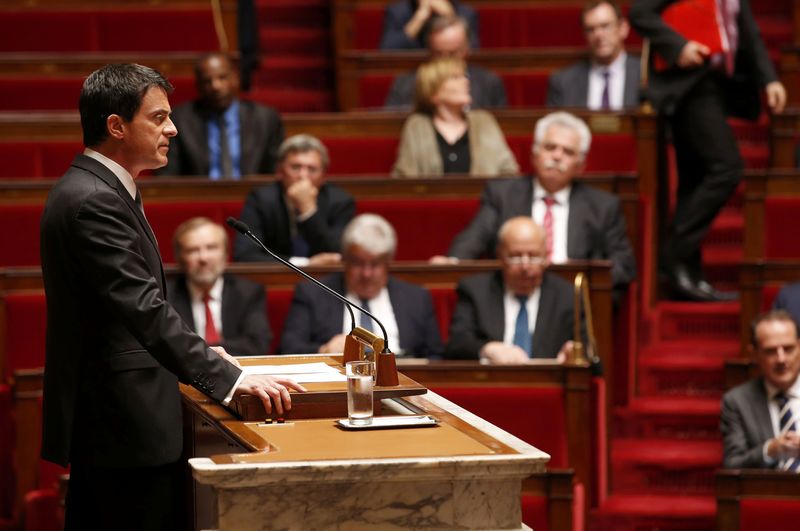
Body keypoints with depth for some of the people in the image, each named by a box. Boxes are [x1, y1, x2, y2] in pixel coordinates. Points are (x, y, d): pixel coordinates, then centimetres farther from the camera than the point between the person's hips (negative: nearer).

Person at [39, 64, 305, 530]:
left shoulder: (94, 189, 14)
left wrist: (199, 354, 17)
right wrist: (230, 378, -27)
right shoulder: (94, 201, -19)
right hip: (125, 422, -11)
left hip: (98, 418, 11)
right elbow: (144, 309, -26)